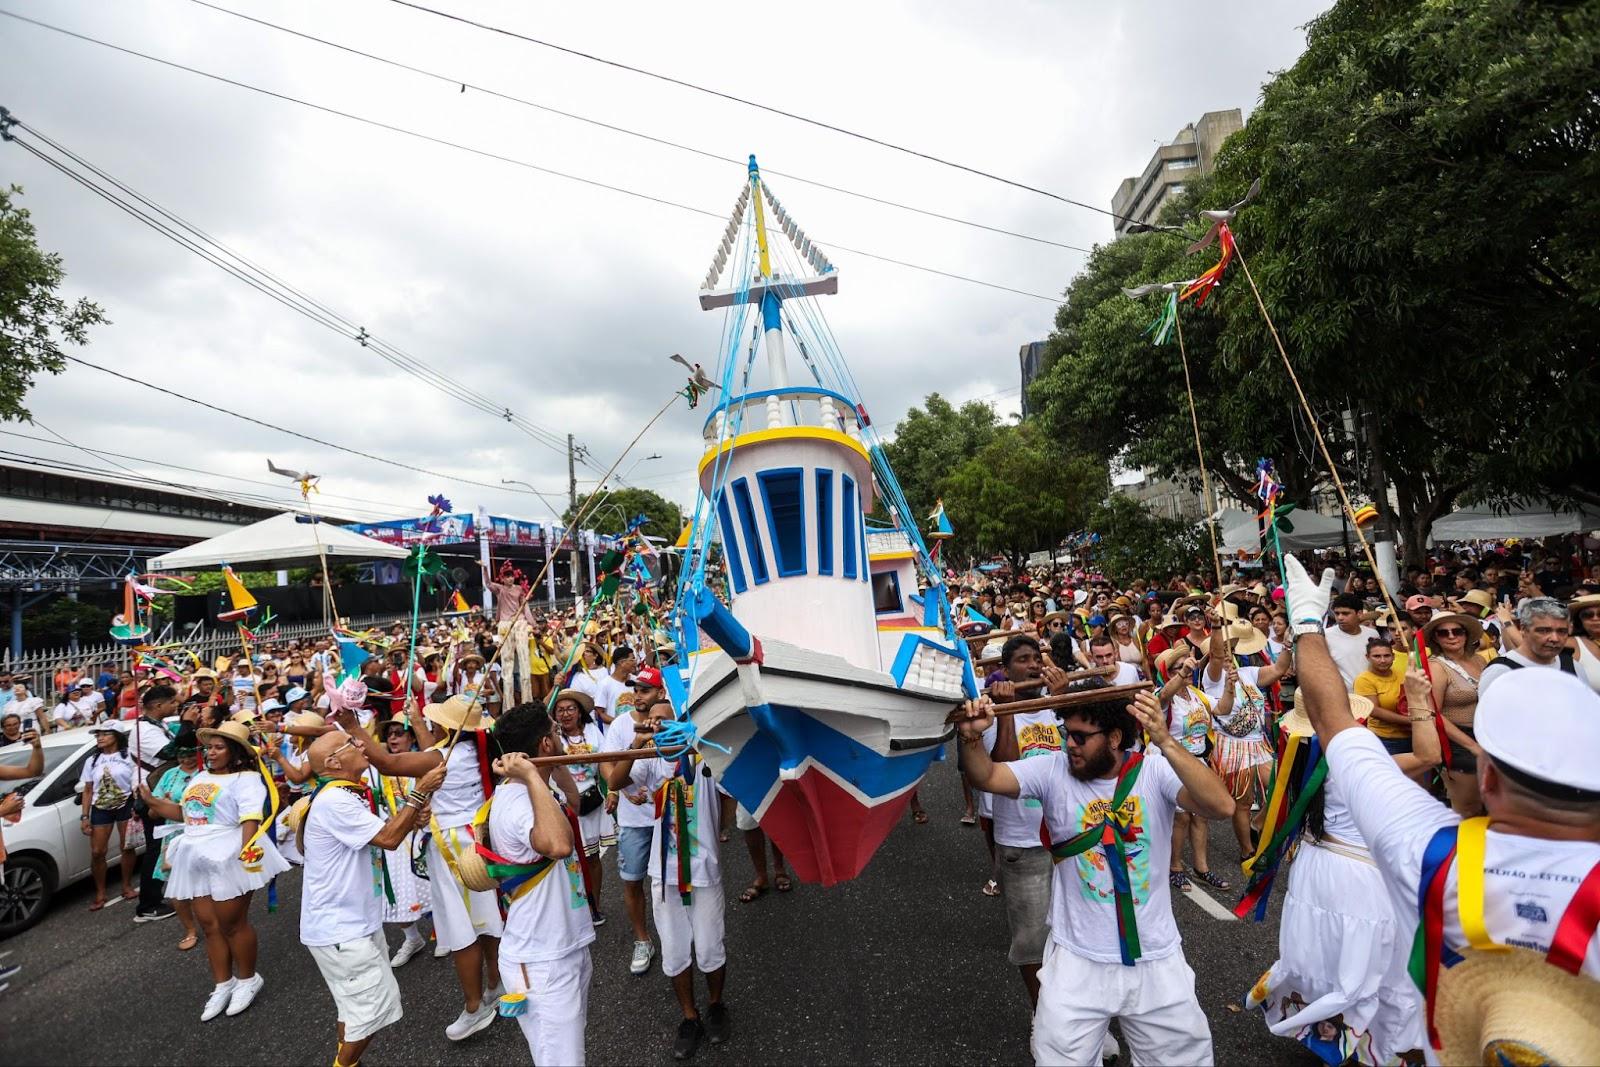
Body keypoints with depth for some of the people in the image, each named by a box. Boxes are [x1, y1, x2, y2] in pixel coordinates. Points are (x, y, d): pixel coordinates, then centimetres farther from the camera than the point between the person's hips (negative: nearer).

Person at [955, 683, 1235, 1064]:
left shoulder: (1155, 770, -12)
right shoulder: (1053, 771, -9)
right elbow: (986, 777, -16)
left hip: (1155, 959, 1)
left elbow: (1222, 807, -26)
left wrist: (1166, 743, -39)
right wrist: (972, 737, -36)